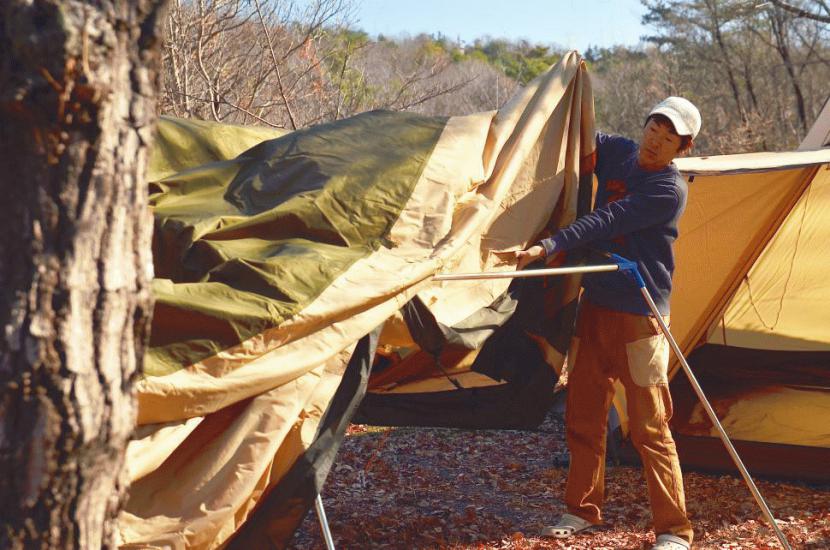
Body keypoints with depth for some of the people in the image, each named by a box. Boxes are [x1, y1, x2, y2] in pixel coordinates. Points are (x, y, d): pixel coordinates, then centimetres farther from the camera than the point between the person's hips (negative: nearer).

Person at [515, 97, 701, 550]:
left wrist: (548, 247, -31)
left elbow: (606, 222, -25)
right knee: (583, 415, 14)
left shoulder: (669, 190, -15)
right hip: (595, 304, 7)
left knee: (649, 427, -6)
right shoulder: (615, 152, 6)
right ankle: (582, 510, 29)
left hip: (638, 316, -7)